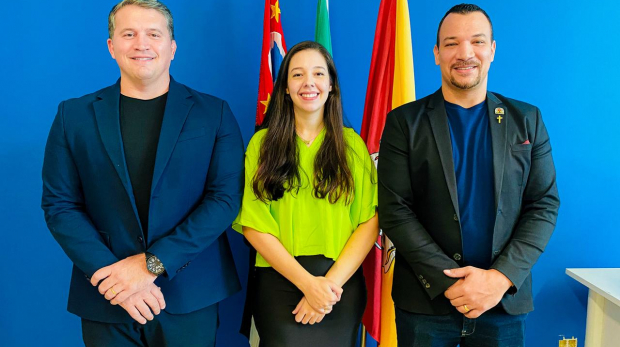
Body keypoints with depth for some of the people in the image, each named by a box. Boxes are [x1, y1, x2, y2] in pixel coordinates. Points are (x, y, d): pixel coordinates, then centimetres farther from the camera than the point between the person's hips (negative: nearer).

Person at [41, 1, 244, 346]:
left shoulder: (214, 113, -1)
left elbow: (226, 197, -7)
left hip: (190, 298, 0)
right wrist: (111, 273, -13)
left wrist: (153, 264, -14)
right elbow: (59, 205, 0)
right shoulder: (74, 115, 3)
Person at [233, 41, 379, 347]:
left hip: (342, 285, 1)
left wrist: (331, 282, -13)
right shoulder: (262, 143, 1)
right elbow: (253, 224, -5)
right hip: (278, 283, -1)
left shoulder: (352, 144, 4)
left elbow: (369, 222, -2)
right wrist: (307, 282, -14)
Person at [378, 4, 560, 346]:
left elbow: (544, 205, 2)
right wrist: (449, 282, -15)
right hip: (425, 302, -1)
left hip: (505, 301, 2)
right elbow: (394, 210, -7)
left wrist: (500, 277, -11)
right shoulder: (404, 122, -2)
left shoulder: (527, 119, 5)